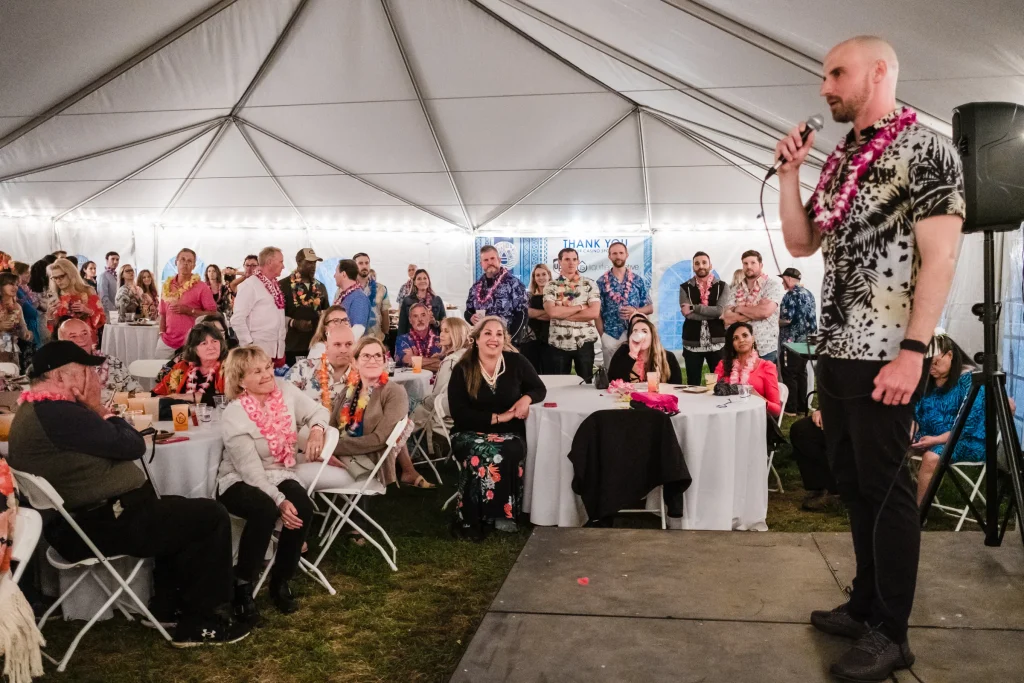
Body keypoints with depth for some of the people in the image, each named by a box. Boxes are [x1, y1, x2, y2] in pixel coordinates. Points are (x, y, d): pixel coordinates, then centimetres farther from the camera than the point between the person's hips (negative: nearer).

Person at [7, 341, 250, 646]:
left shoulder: (35, 410, 13)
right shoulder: (57, 414, -24)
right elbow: (133, 445, -19)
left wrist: (93, 410, 2)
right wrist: (98, 407, -9)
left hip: (85, 519, 12)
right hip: (101, 526, -12)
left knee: (182, 512, 27)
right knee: (211, 517, -7)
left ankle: (167, 606, 27)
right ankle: (204, 623, 3)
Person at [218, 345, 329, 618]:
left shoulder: (284, 389, -6)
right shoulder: (234, 416, -19)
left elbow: (318, 410, 6)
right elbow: (252, 470, -23)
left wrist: (316, 429, -18)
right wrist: (280, 501, -33)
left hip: (280, 476, 4)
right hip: (241, 481, -4)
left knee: (303, 508, -26)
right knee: (265, 509, -36)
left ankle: (280, 582, -5)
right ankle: (242, 586, -16)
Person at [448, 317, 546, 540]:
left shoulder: (516, 362, 0)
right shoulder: (462, 370, -4)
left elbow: (539, 388, 11)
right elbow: (459, 414, -9)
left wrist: (526, 398, -13)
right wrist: (497, 418, -16)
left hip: (509, 432, 1)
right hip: (471, 432, -1)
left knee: (509, 452, -34)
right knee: (482, 454, -35)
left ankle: (503, 513, -19)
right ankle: (469, 519, -21)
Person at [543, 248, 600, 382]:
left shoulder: (589, 284, 3)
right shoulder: (551, 286, 3)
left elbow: (594, 312, -10)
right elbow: (552, 312, -14)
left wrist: (562, 313, -10)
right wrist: (580, 307, -10)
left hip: (584, 342, 0)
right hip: (559, 343, 0)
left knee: (586, 382, 7)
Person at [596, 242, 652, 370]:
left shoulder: (638, 280, 5)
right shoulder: (602, 282, 2)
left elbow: (650, 308, 8)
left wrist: (635, 311, -11)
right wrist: (602, 335, -2)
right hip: (610, 336, -1)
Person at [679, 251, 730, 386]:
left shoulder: (722, 286, 4)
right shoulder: (685, 287, 4)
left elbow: (720, 310, -12)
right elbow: (687, 313, -11)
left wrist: (694, 307, -12)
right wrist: (713, 314, -12)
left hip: (717, 342, 0)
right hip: (692, 343, 0)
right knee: (693, 385, 7)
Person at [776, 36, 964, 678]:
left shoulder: (926, 149, -8)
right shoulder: (841, 159, 15)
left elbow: (939, 258, -14)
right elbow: (801, 243, 15)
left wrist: (913, 351, -20)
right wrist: (790, 172, 4)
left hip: (885, 355, -8)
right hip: (836, 350, 8)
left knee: (885, 488, 0)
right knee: (853, 483, 14)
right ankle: (867, 604, 28)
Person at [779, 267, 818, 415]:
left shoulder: (791, 295, -14)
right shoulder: (809, 294, 12)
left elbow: (787, 319, -20)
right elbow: (811, 318, 13)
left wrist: (775, 321, -2)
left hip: (791, 341, -9)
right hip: (806, 340, 9)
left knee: (789, 375, -3)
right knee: (801, 374, 13)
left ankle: (791, 408, -1)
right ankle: (802, 406, 17)